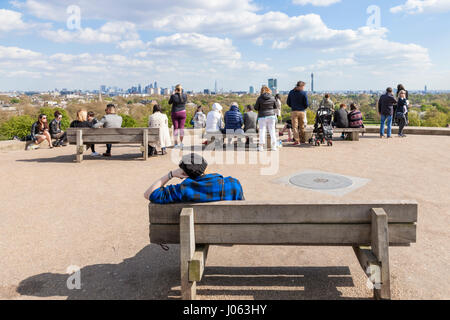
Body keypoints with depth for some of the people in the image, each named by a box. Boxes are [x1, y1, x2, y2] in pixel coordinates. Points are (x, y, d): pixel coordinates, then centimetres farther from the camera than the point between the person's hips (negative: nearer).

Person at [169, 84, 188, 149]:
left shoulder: (173, 96, -12)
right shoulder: (185, 96, -5)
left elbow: (169, 103, 5)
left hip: (175, 113, -1)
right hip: (182, 112, 1)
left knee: (175, 128, 4)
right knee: (181, 128, 6)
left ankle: (176, 143, 5)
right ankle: (181, 142, 0)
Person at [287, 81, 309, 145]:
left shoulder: (291, 92, 5)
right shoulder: (304, 93, -4)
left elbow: (288, 103, 7)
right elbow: (306, 104, -5)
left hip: (294, 111, 0)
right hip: (302, 111, 0)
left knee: (295, 126, 0)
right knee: (302, 126, 13)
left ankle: (297, 140, -9)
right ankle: (303, 140, 20)